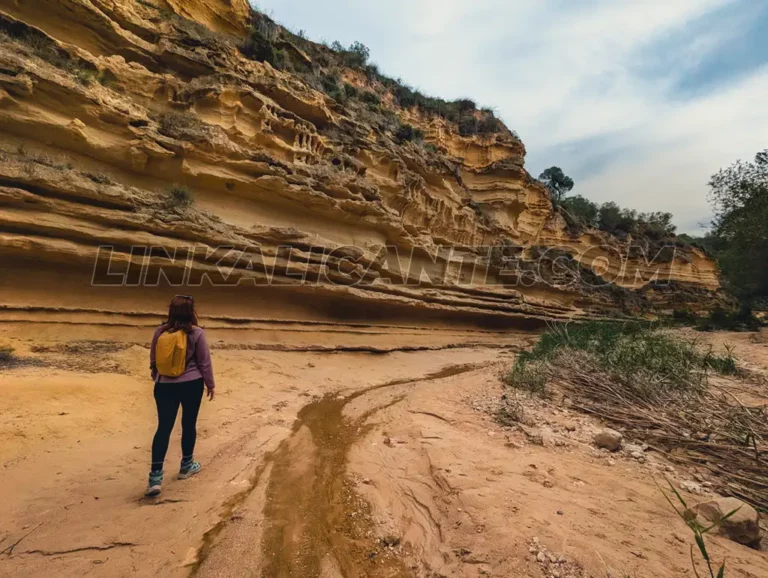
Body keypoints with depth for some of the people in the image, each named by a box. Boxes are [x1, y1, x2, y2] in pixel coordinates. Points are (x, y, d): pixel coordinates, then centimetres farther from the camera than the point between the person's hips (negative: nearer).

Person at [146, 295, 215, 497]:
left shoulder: (160, 331, -2)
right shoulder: (196, 333, -12)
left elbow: (153, 360, 9)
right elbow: (204, 362, -6)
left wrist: (156, 379, 25)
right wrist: (210, 384, 6)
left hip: (165, 385, 3)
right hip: (191, 384, -2)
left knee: (164, 428, 5)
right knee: (189, 424, 14)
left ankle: (156, 476, -1)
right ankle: (186, 466, 30)